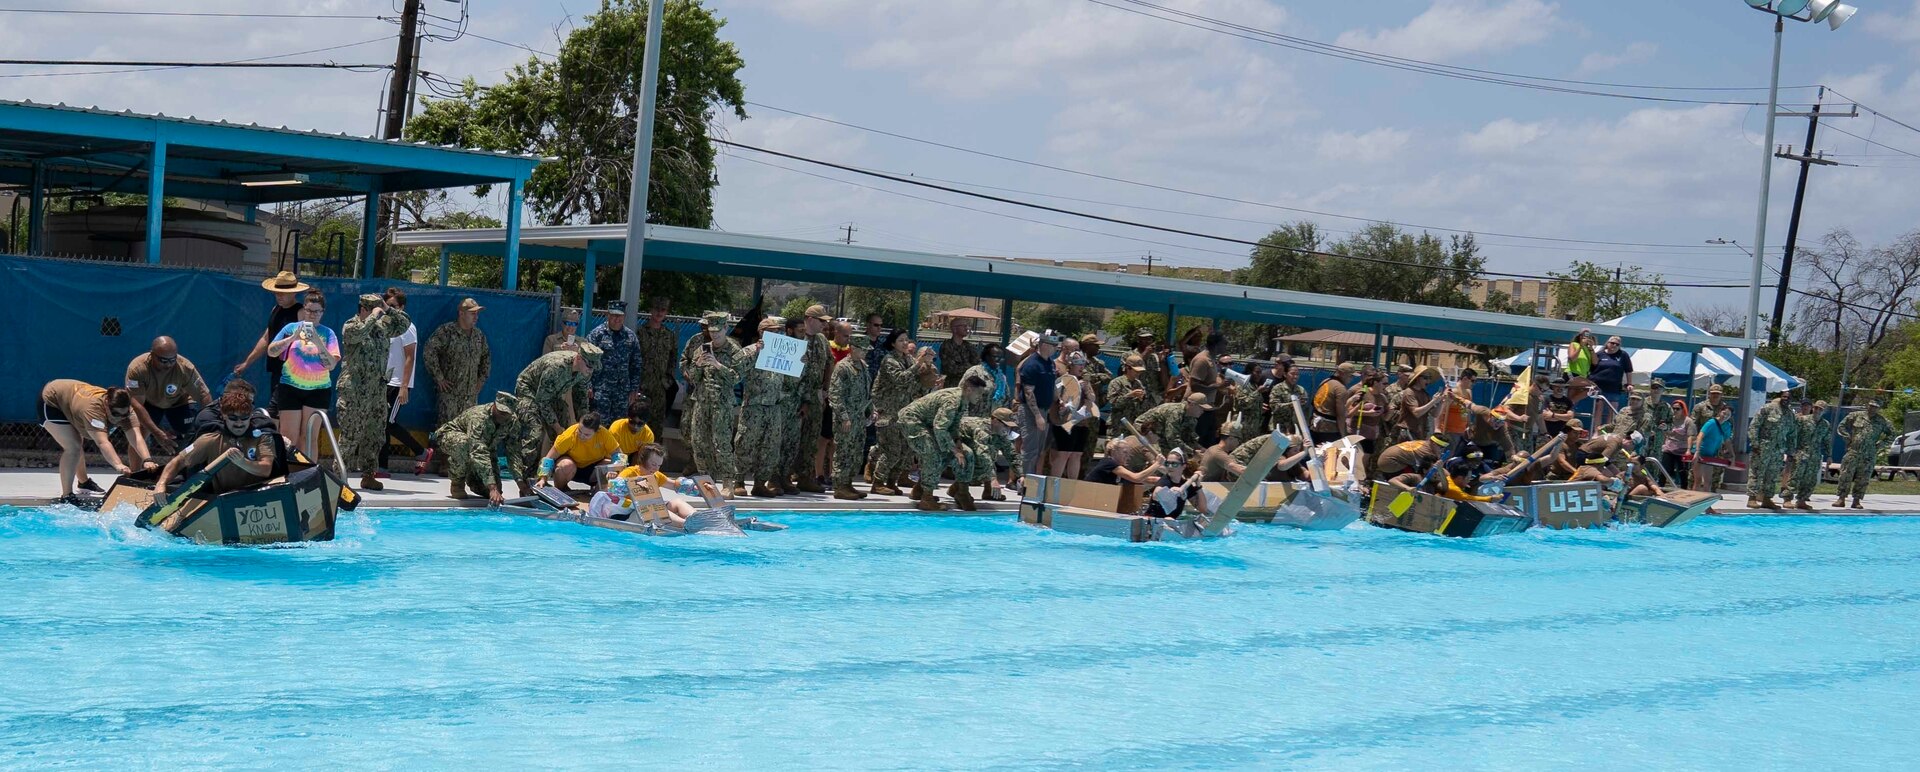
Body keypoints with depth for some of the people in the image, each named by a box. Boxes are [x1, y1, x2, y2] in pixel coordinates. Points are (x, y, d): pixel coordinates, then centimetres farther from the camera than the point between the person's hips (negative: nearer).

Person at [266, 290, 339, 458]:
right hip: (291, 388, 0)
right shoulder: (291, 328, 4)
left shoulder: (327, 334, 2)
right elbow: (271, 351, -2)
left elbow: (332, 364, -8)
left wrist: (318, 342, -20)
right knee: (289, 437, -3)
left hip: (319, 390, 0)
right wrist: (293, 338, -14)